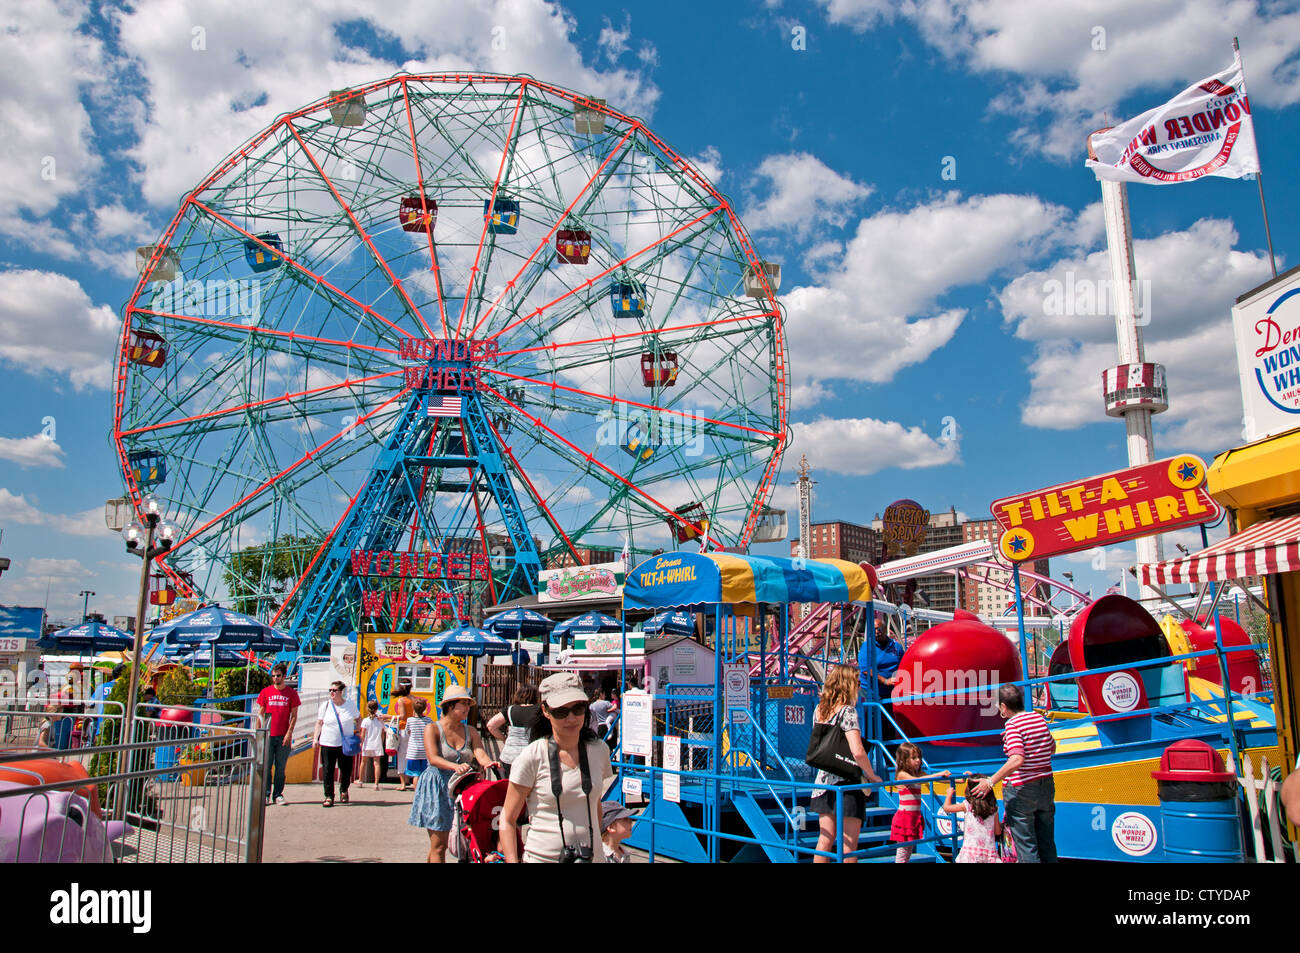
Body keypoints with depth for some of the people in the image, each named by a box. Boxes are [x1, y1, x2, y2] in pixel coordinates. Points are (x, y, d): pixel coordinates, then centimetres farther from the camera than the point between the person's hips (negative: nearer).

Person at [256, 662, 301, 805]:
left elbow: (294, 715, 3)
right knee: (266, 766, 1)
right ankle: (266, 794, 9)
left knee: (280, 768, 4)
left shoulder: (291, 693, 4)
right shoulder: (265, 692, 6)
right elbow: (260, 714, 9)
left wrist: (289, 733, -7)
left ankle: (278, 794, 12)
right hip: (267, 736, 0)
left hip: (283, 736, 0)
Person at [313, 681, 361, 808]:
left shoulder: (349, 704, 2)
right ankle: (329, 796, 8)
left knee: (346, 769, 7)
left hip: (346, 744, 1)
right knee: (327, 771, -2)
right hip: (328, 743, 0)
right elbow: (319, 723, 6)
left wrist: (357, 732, 7)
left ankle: (343, 790, 32)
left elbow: (358, 718, 17)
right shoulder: (325, 705, 2)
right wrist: (315, 738, -2)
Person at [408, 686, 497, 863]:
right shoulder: (432, 728, -3)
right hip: (437, 789, -4)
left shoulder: (470, 732, 10)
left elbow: (480, 753, -6)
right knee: (438, 845, -5)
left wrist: (488, 762, -30)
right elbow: (433, 758, -18)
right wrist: (456, 766, -36)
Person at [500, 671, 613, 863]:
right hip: (542, 857, -3)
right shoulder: (532, 757, -11)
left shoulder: (599, 751, 1)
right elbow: (507, 820, -7)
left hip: (593, 857, 3)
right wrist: (513, 860, -15)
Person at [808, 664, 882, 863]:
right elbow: (857, 752, -24)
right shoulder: (847, 711, -15)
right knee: (849, 845, 3)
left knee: (825, 839, 13)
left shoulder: (819, 709, 6)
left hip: (824, 780, 7)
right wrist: (872, 776, -10)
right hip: (847, 783, -6)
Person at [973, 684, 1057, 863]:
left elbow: (1017, 760, -31)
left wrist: (990, 781, -27)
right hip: (1047, 786, 7)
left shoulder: (1012, 725, -17)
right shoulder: (1039, 718, 4)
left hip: (1020, 789, -7)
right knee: (1047, 845, 17)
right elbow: (1052, 748, 19)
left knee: (1026, 848, 3)